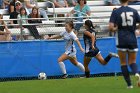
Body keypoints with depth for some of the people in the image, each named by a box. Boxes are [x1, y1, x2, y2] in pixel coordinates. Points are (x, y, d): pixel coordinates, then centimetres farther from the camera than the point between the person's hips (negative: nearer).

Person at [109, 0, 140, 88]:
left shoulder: (116, 12, -4)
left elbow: (111, 27, -13)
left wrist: (115, 29, 8)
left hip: (121, 40, -2)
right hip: (132, 40, 2)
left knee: (123, 63, 12)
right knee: (132, 62, 12)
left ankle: (129, 84, 6)